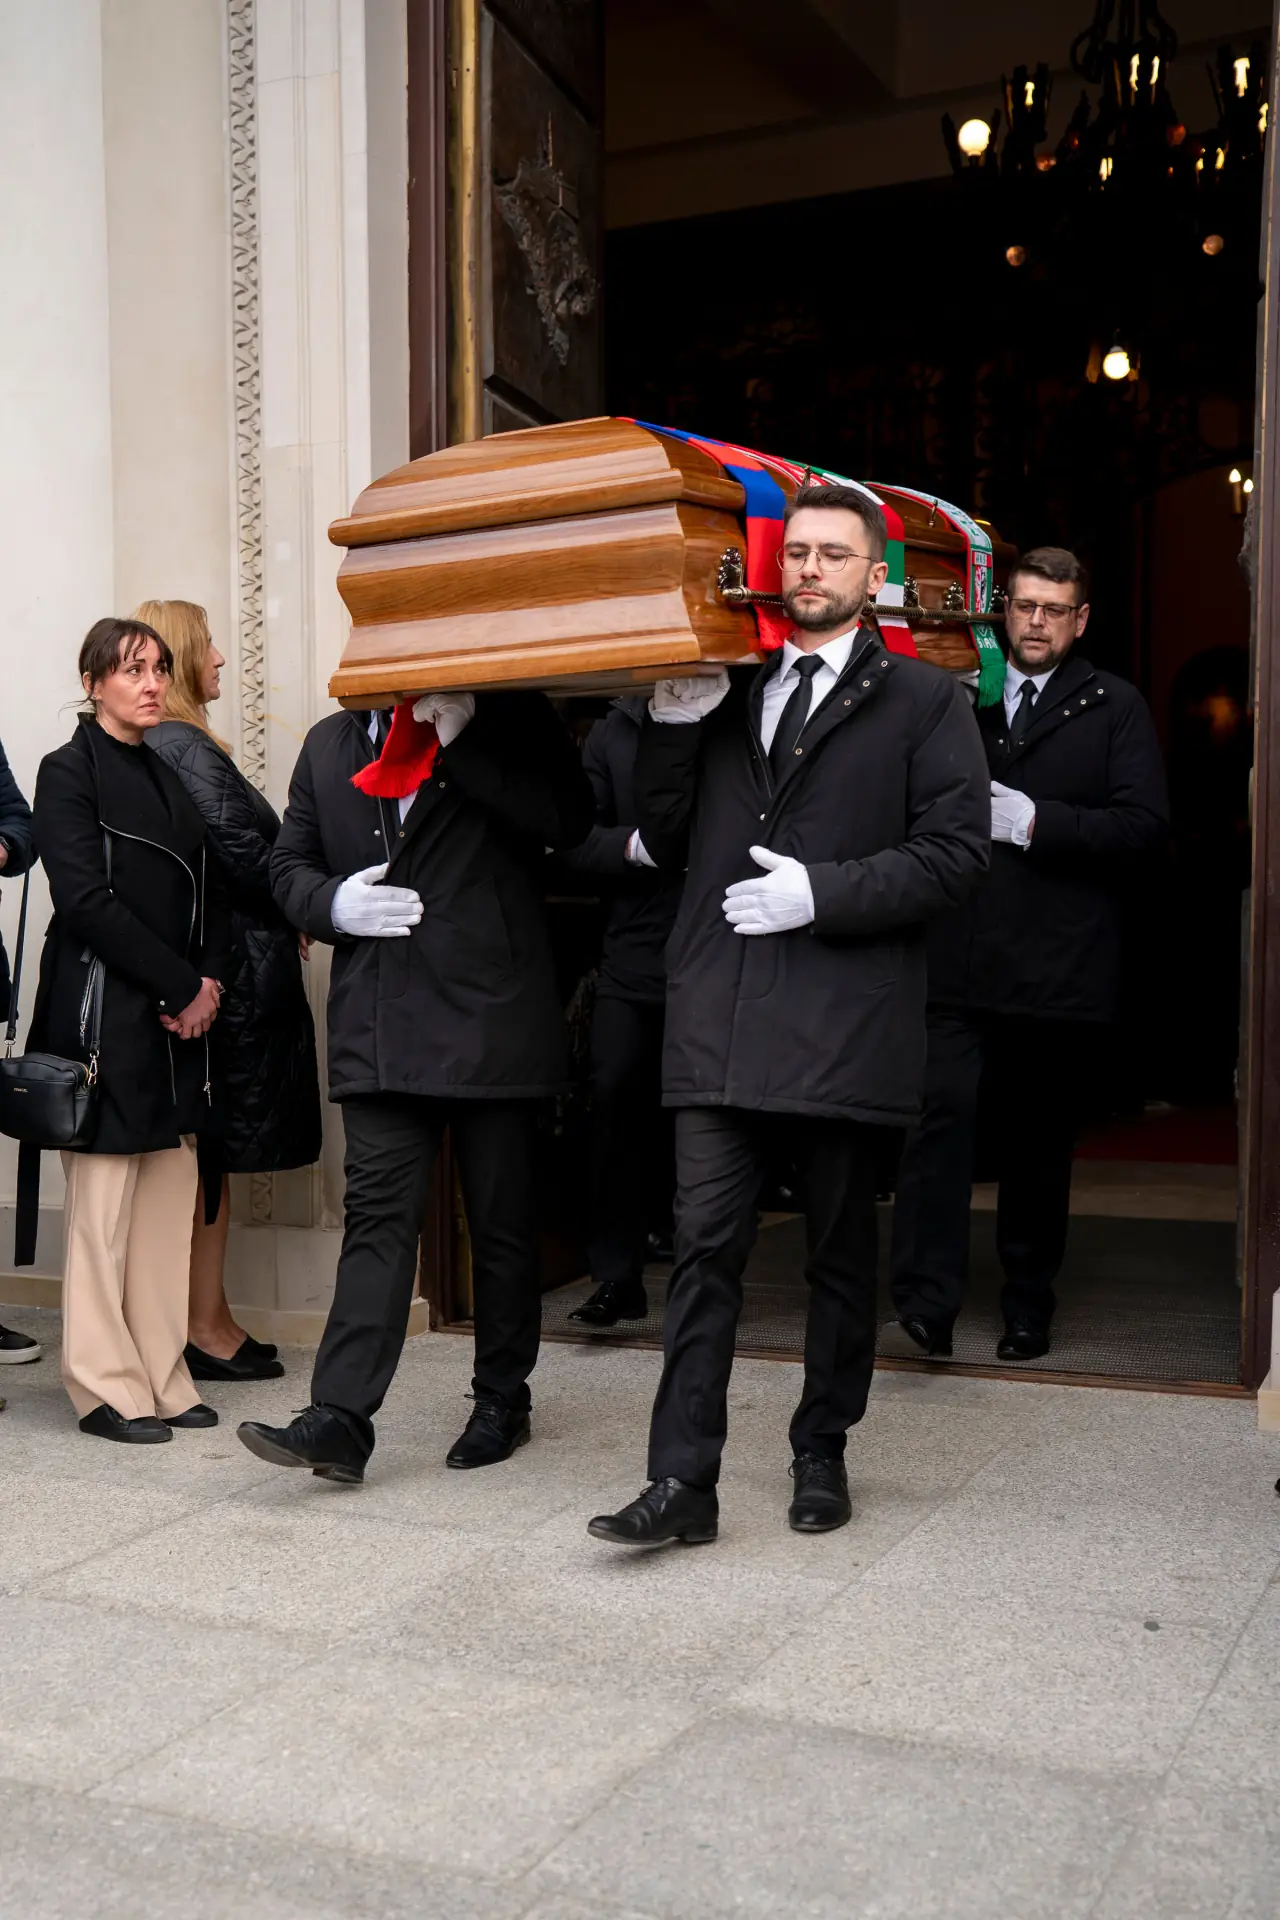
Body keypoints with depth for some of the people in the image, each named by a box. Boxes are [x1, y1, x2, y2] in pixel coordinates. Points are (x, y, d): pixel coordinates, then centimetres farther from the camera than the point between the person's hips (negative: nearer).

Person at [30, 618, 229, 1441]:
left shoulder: (171, 775, 17)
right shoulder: (69, 772, -3)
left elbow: (207, 894, 15)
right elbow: (87, 902, -12)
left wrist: (208, 986, -2)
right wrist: (183, 986, -12)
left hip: (180, 1016, 7)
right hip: (104, 1014, -6)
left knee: (171, 1199, 6)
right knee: (104, 1203, -2)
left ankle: (162, 1377, 13)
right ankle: (107, 1384, 7)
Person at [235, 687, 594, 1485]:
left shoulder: (509, 722, 2)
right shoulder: (329, 745, 15)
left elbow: (569, 817, -14)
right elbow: (291, 866, 19)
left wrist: (462, 739, -17)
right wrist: (335, 904, -3)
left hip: (491, 1020, -2)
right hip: (379, 1027, 3)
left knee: (503, 1218, 9)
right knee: (379, 1214, -3)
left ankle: (502, 1399, 24)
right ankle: (340, 1419, -3)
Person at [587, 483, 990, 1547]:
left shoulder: (923, 698, 4)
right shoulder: (722, 692, 16)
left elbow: (955, 851, -5)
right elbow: (665, 840, 14)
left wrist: (823, 892, -14)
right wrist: (672, 726, -1)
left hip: (846, 1024, -2)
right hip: (722, 1021, 3)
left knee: (842, 1254, 11)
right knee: (706, 1248, 0)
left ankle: (822, 1454, 27)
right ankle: (683, 1480, 4)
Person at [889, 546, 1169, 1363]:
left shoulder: (1115, 706, 7)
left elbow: (1146, 823, -4)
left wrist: (1034, 822, -14)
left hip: (1058, 972, 0)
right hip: (959, 961, 1)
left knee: (1039, 1144, 9)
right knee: (944, 1110, -16)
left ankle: (1028, 1310, 23)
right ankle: (927, 1299, -14)